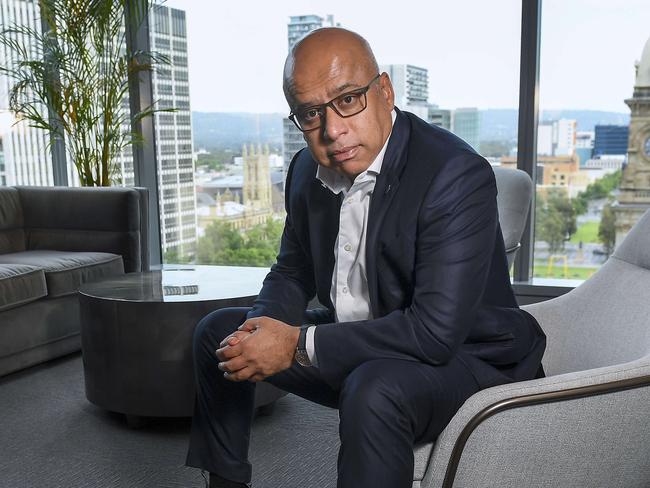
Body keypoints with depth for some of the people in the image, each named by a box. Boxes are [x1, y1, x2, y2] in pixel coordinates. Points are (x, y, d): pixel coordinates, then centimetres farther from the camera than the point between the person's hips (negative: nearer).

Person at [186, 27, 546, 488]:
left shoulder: (457, 175, -26)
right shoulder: (309, 170, -2)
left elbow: (435, 332, -32)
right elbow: (292, 273, 11)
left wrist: (299, 345, -26)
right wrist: (261, 328, -12)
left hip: (462, 358, -7)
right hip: (357, 350, 8)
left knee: (375, 388, -39)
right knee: (220, 332, 9)